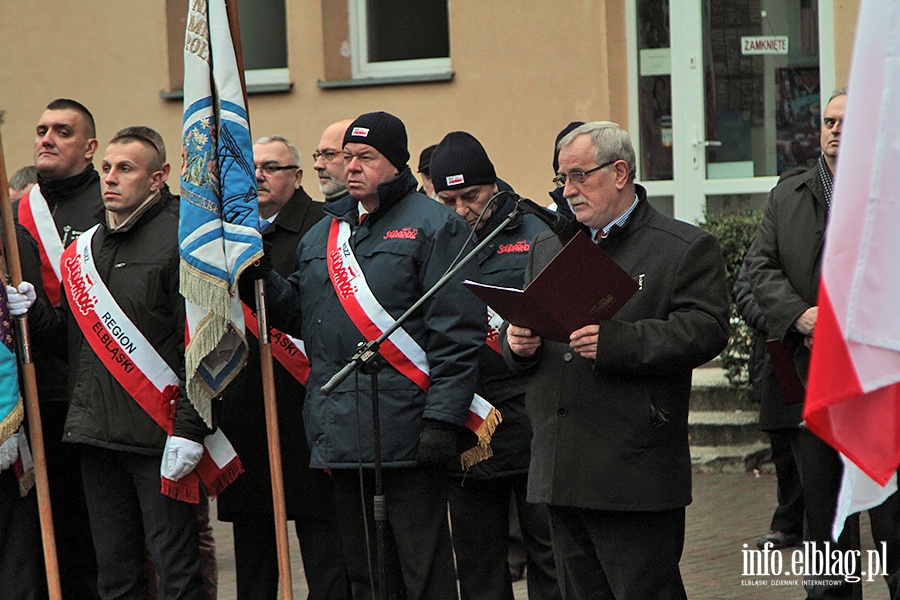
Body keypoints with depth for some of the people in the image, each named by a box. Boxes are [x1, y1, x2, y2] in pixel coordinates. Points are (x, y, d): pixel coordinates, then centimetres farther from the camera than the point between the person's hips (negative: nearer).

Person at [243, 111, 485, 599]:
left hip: (406, 427, -7)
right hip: (338, 428, 7)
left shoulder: (434, 226, -3)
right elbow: (301, 316, 20)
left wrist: (443, 418, -17)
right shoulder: (323, 232, 19)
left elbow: (457, 333, -10)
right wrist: (265, 283, 1)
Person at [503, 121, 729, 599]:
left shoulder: (686, 248, -1)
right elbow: (523, 324, 23)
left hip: (636, 473, -6)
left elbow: (705, 331, -13)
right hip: (560, 476, 6)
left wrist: (616, 342, -24)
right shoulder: (547, 249, 20)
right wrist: (517, 343, -3)